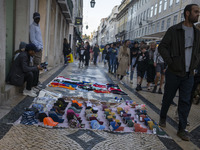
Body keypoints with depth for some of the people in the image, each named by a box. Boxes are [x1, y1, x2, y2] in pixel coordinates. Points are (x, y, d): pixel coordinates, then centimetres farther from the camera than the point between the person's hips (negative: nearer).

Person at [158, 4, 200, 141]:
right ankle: (163, 118, 34)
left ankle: (182, 129, 14)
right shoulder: (174, 30, -4)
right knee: (168, 98, 9)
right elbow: (162, 47, -7)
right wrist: (170, 62, -13)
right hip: (174, 73, -4)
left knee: (185, 102, 4)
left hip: (189, 75, 4)